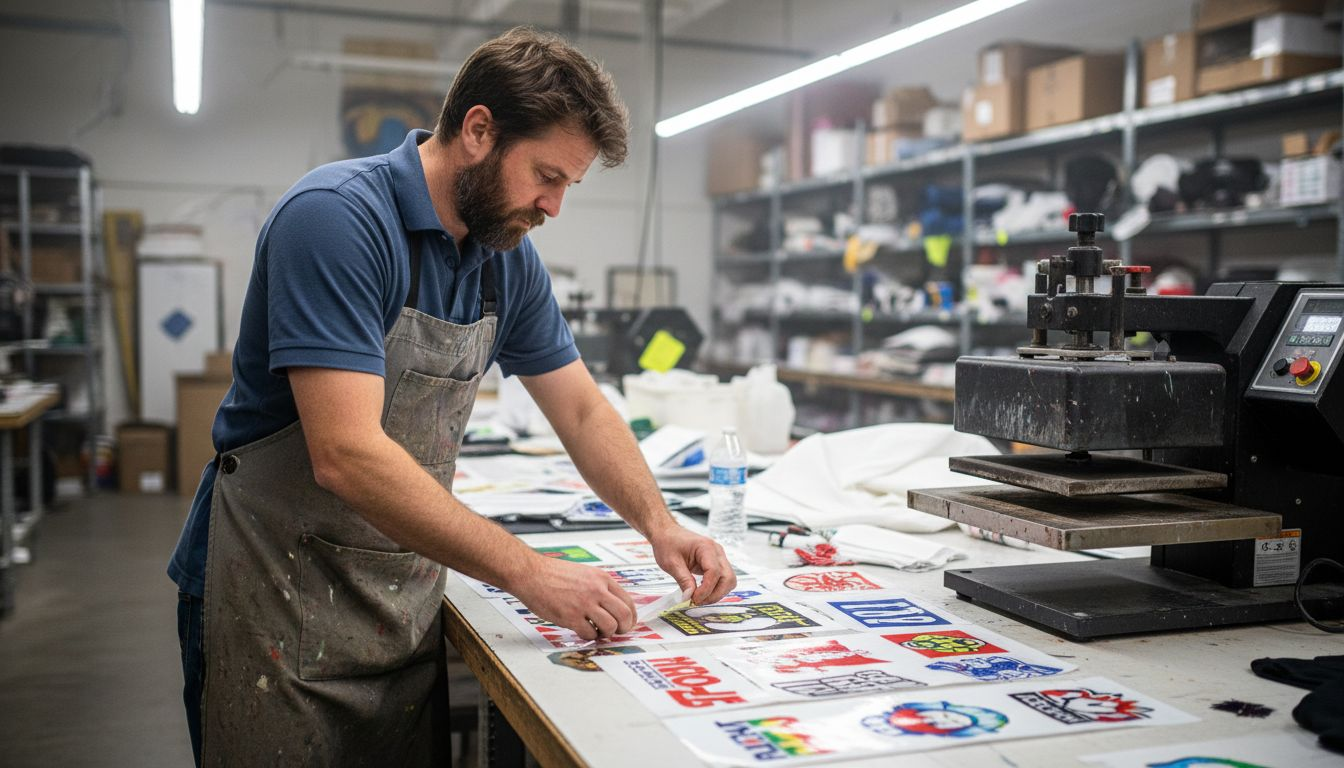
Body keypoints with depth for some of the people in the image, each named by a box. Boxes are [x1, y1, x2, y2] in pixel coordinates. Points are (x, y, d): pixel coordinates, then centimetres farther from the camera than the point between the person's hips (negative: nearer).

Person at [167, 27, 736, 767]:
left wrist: (660, 527, -4)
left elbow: (581, 409, 10)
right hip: (282, 604, -6)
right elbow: (347, 456, -29)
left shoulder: (508, 258, 1)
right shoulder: (336, 218, -22)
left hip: (405, 610, 7)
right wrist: (528, 572, -27)